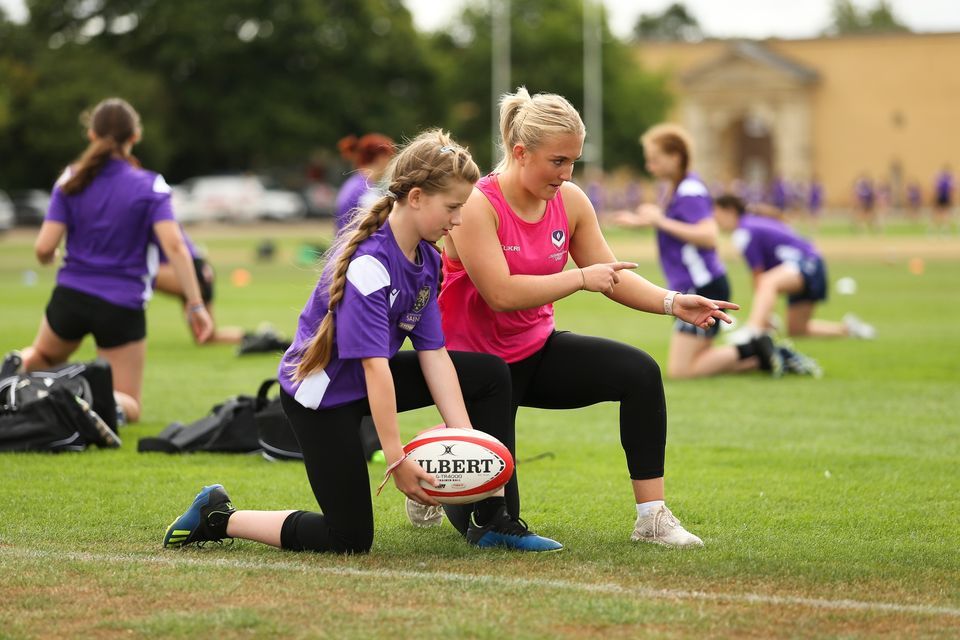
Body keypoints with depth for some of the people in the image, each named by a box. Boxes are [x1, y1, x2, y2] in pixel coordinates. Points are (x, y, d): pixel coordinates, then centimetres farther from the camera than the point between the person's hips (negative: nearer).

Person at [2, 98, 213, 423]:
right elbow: (174, 246, -20)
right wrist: (195, 304, -18)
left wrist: (47, 257, 16)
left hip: (70, 298, 2)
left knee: (44, 355, 34)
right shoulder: (149, 186, -8)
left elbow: (44, 248, -8)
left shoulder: (72, 180, -3)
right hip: (123, 306, -2)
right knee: (128, 404, 9)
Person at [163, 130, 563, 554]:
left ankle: (493, 520, 6)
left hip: (368, 383, 9)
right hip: (320, 395, -9)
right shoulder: (369, 265, -30)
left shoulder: (427, 259, -3)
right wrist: (397, 460, -31)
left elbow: (433, 355, -4)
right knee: (350, 539, -9)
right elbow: (374, 366, -31)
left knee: (491, 375, 2)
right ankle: (217, 518, 7)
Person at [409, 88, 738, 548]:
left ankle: (652, 517, -15)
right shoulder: (476, 205, -23)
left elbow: (612, 276, 0)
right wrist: (580, 278, -27)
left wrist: (673, 303, -16)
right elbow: (500, 294, -30)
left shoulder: (570, 201, -3)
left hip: (537, 351, 6)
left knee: (640, 373, -21)